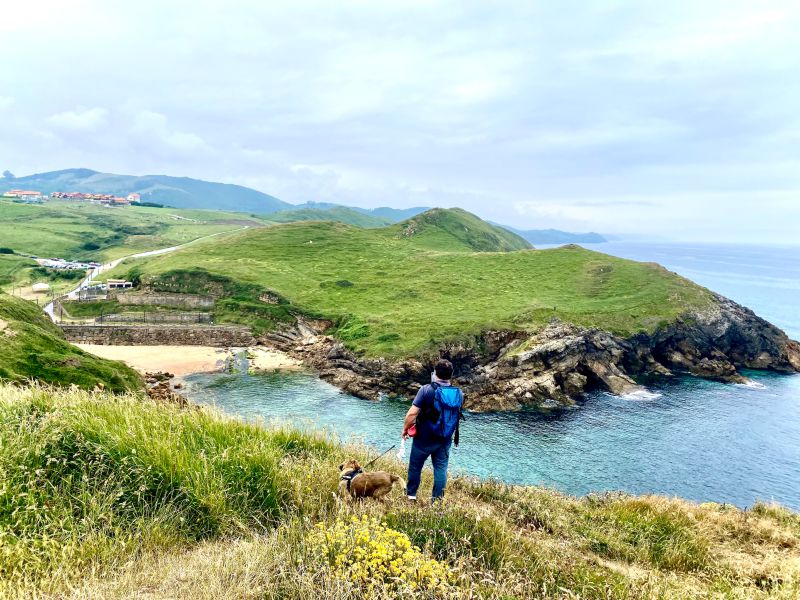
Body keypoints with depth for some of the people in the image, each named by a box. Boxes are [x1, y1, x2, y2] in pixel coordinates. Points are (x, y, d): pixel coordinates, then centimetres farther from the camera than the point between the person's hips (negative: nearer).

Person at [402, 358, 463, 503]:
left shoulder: (427, 390, -19)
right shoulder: (459, 393, -5)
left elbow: (412, 413, -20)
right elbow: (456, 415, 8)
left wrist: (405, 429, -5)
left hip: (424, 438, -3)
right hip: (445, 440, 3)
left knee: (415, 466, 17)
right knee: (441, 469, 14)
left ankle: (411, 495, 32)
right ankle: (437, 500, 21)